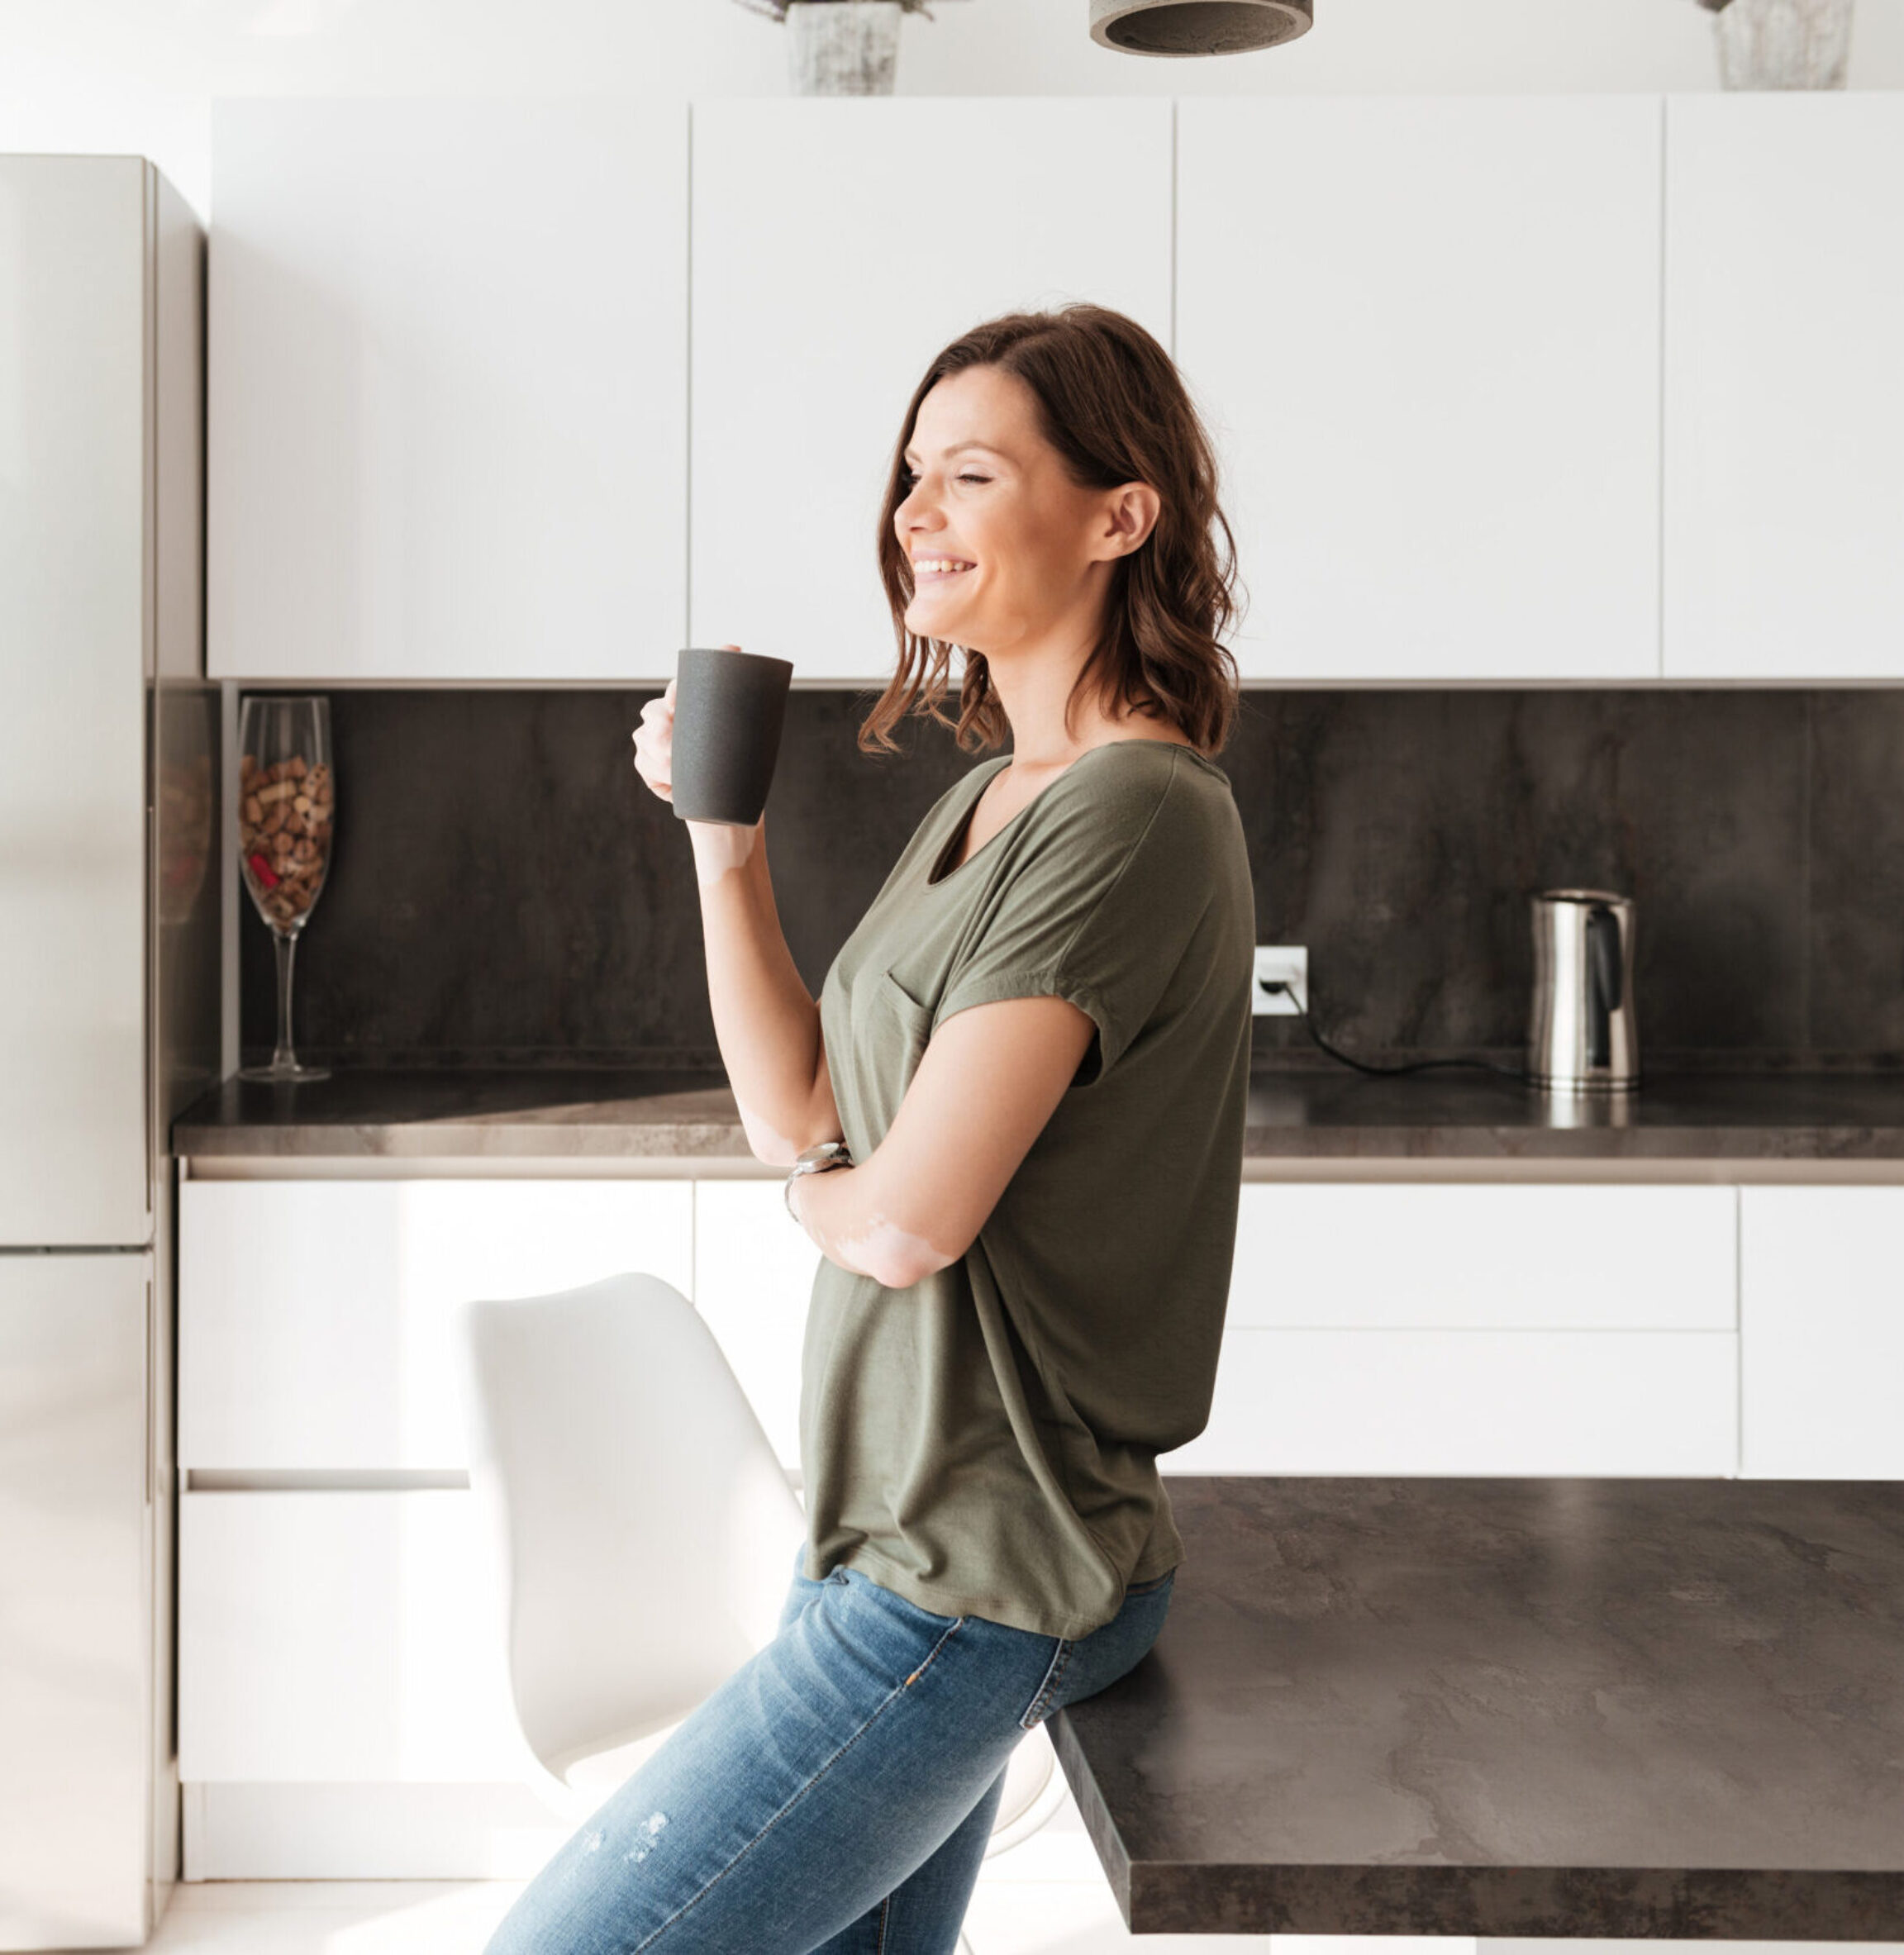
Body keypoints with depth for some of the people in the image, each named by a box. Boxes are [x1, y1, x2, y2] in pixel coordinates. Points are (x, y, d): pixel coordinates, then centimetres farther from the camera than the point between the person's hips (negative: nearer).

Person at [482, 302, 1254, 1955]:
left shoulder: (1132, 816, -19)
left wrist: (820, 1189, 0)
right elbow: (799, 1111, 10)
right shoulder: (986, 800, 12)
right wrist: (727, 844, 3)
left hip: (971, 1578, -9)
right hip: (899, 1529, 9)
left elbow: (910, 1216, -23)